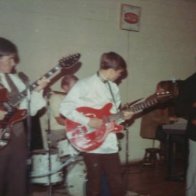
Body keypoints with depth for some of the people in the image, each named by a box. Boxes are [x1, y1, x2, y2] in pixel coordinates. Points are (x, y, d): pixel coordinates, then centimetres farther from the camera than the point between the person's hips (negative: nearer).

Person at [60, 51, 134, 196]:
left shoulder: (114, 88, 11)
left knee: (117, 183, 11)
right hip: (91, 143, -6)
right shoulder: (84, 85, -12)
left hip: (110, 143, 6)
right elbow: (65, 108, -18)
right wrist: (88, 121, -21)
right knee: (95, 184, 5)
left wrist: (122, 116, -2)